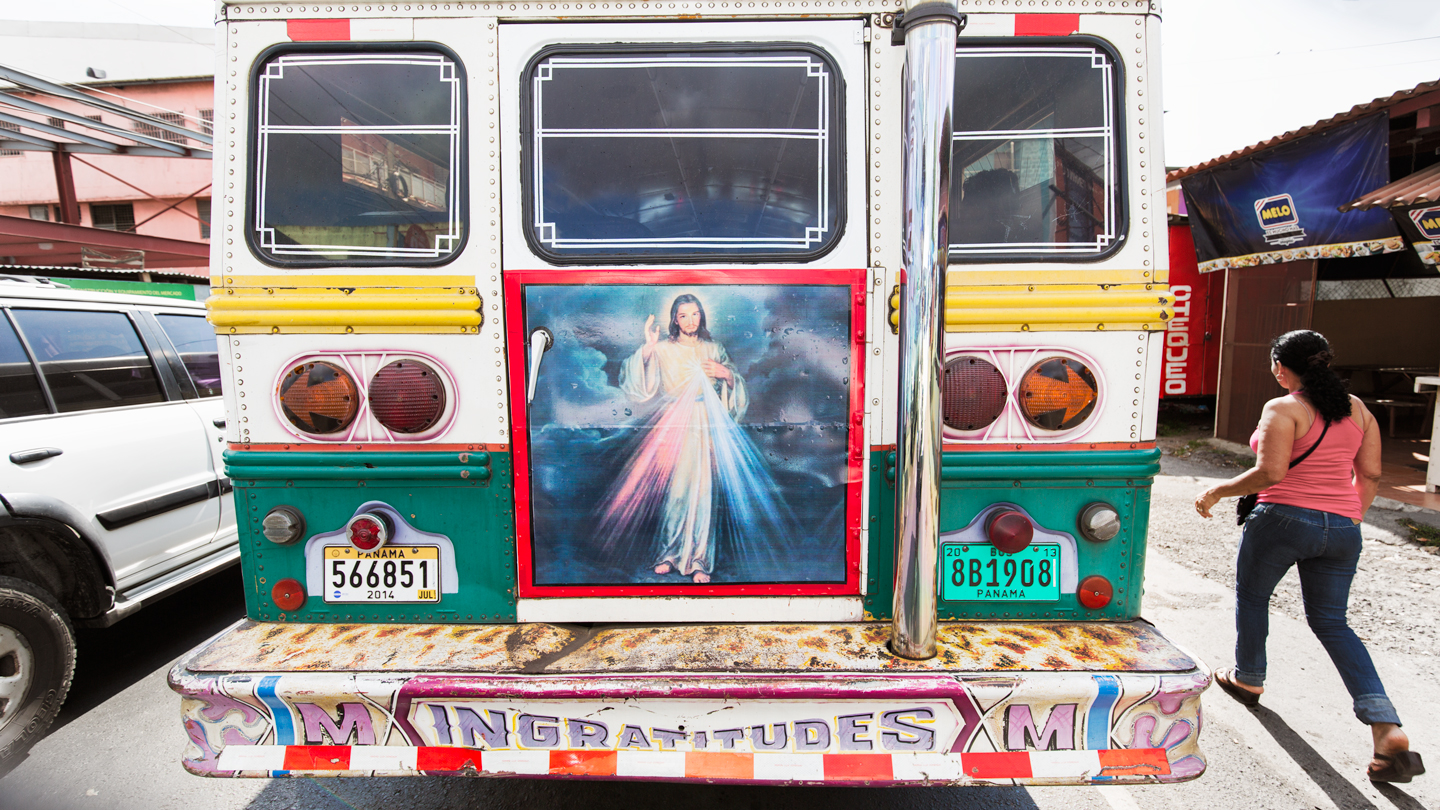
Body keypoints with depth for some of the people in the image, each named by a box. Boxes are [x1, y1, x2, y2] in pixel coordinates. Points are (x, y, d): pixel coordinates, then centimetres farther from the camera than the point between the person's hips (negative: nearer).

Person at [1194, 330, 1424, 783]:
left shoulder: (1282, 409, -12)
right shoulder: (1357, 409, 9)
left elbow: (1270, 473, -21)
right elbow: (1369, 475, 12)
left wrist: (1217, 492, -10)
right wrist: (1351, 519, 22)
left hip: (1284, 520, -6)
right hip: (1341, 530, 6)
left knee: (1251, 596, 18)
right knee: (1330, 621, 13)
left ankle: (1247, 680, 35)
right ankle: (1388, 730, 0)